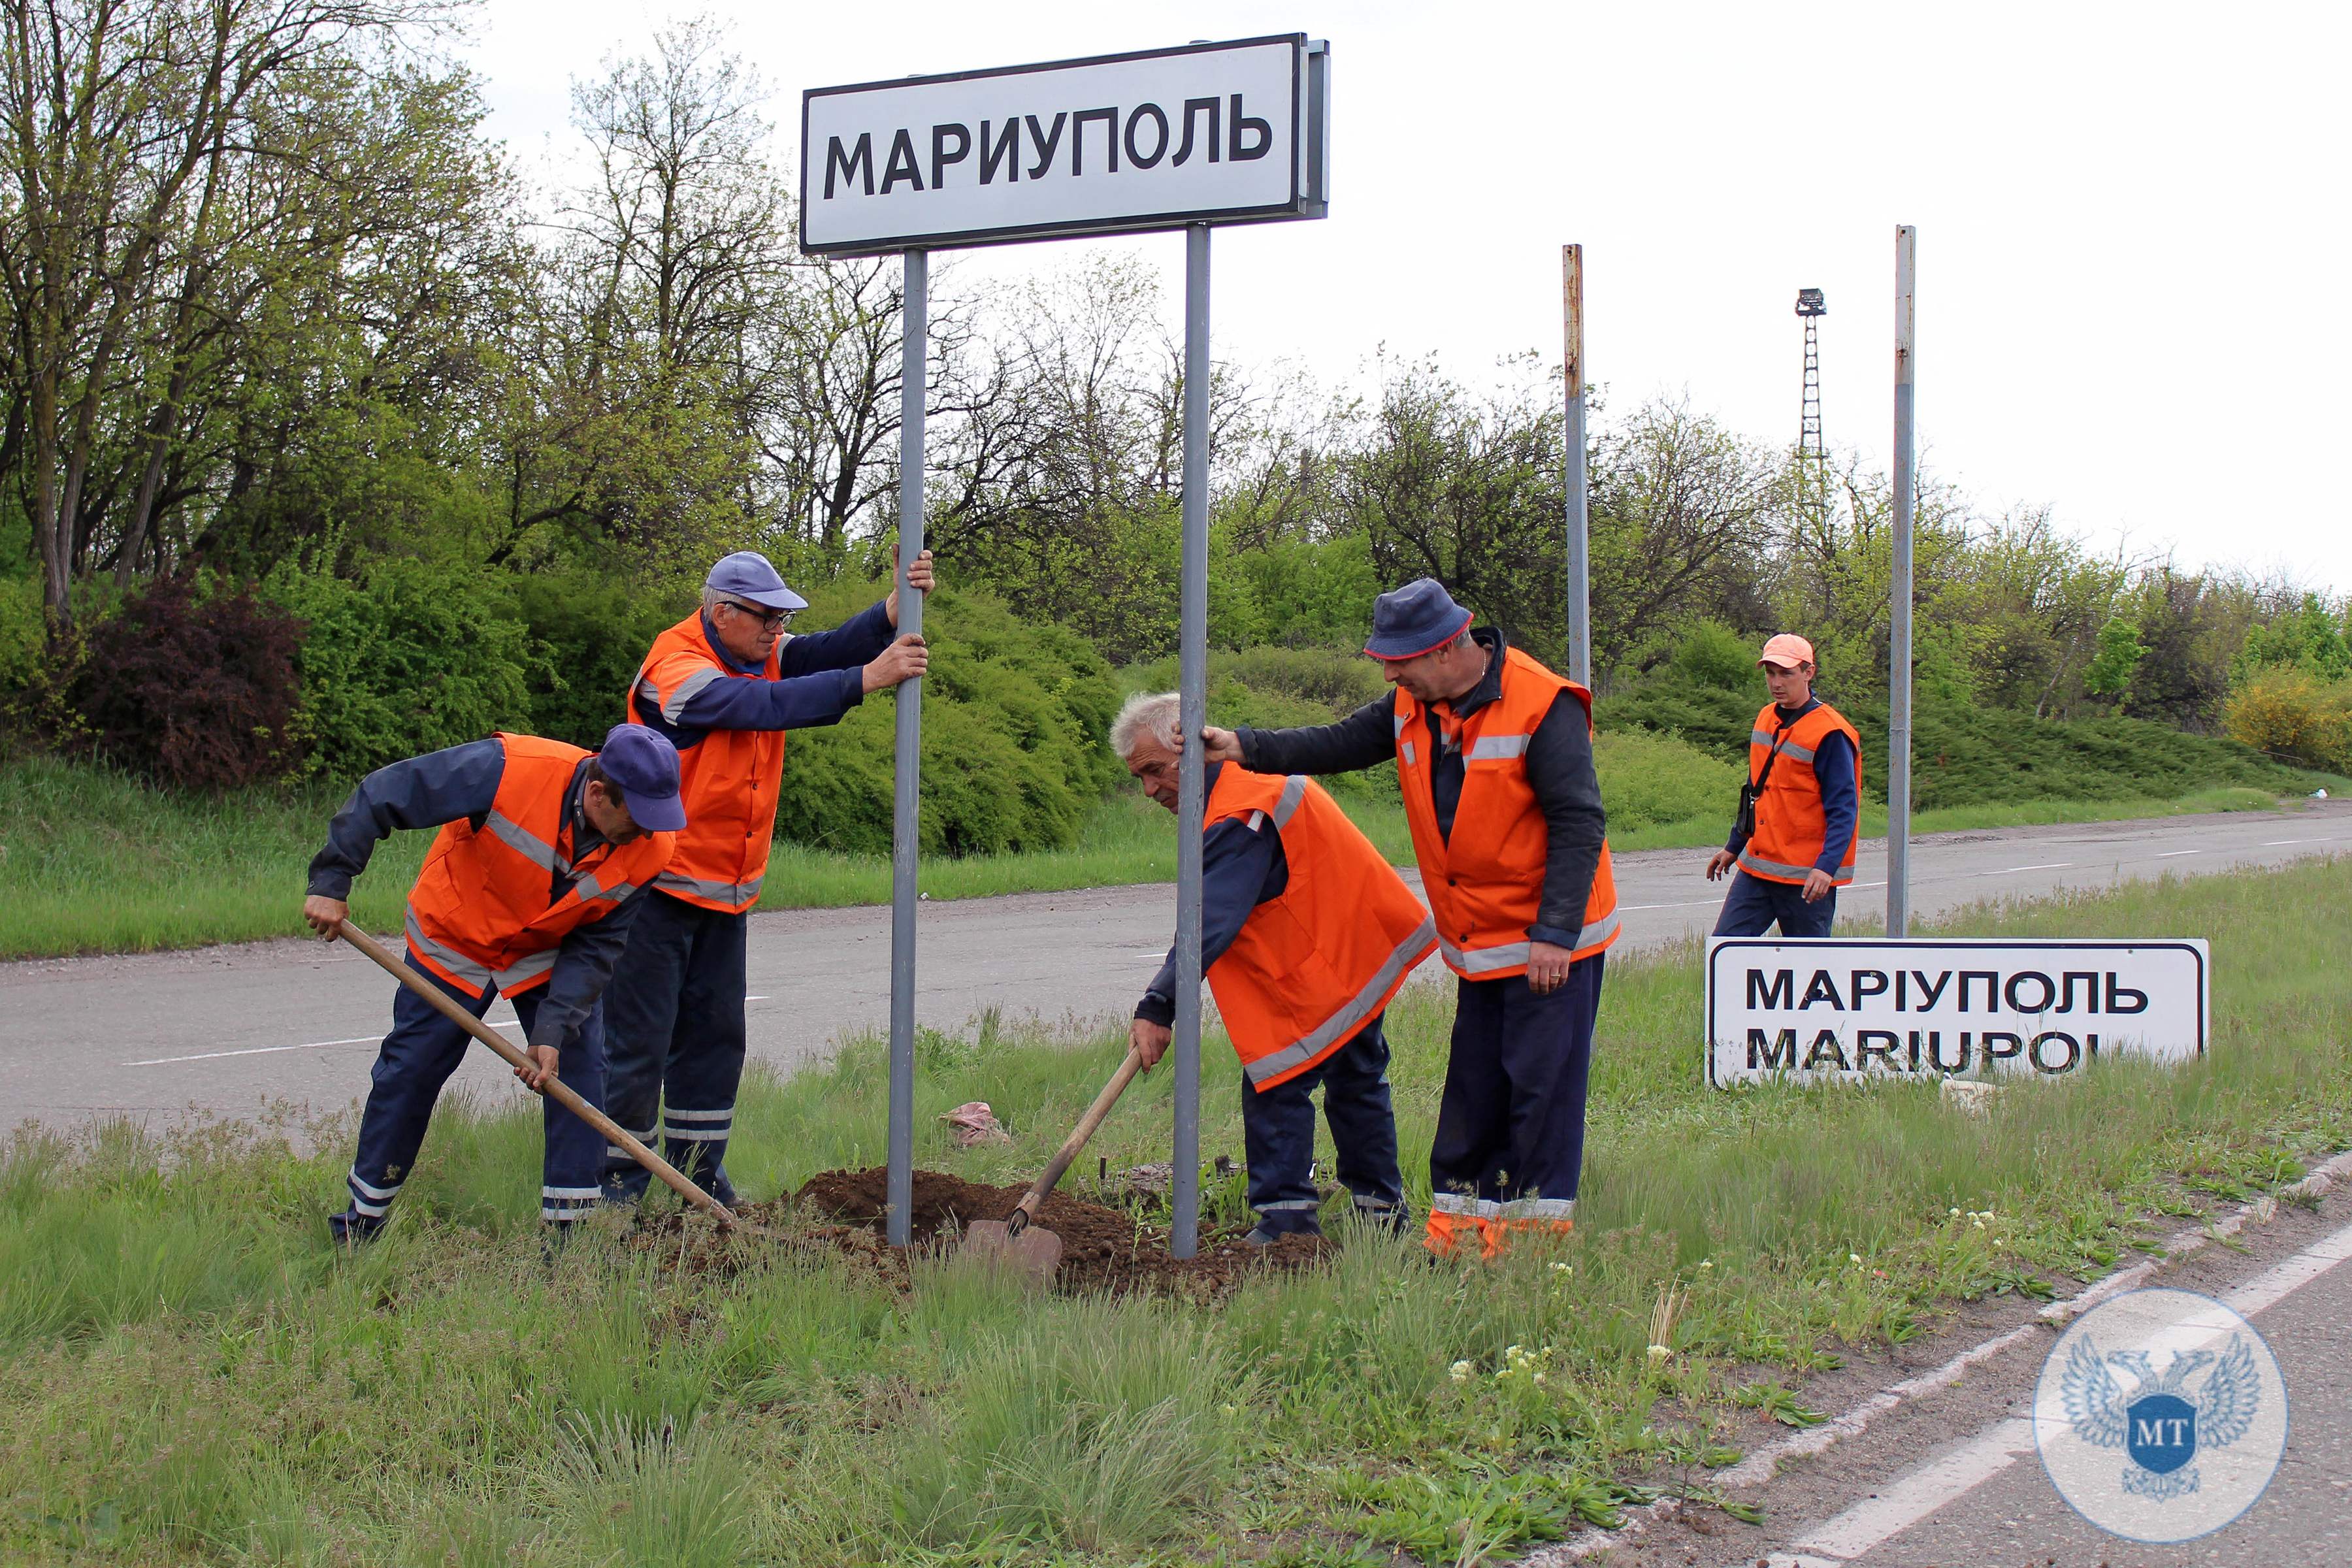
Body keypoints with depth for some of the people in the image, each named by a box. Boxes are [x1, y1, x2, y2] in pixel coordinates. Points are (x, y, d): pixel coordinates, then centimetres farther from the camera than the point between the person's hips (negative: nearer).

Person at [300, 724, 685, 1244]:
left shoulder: (650, 849, -24)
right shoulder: (508, 771, -37)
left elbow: (596, 946, -16)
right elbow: (380, 795, -29)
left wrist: (554, 1029, -27)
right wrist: (331, 882, -30)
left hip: (551, 956, 2)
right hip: (454, 942, -2)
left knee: (578, 1072, -9)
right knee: (409, 1074, 2)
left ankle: (567, 1235, 0)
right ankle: (361, 1226, 20)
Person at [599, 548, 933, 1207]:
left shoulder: (761, 655, 6)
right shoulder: (676, 670, -20)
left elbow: (832, 650, -6)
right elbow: (764, 706, -32)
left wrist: (898, 608, -24)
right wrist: (867, 680, -35)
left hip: (726, 891, 8)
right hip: (658, 888, -8)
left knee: (715, 1031, 13)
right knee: (639, 1036, -3)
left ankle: (698, 1168, 23)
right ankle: (618, 1176, 7)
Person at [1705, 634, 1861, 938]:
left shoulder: (1830, 733, -14)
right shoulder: (1766, 719, 11)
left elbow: (1843, 810, -16)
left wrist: (1826, 867, -28)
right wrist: (1734, 846, 26)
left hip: (1806, 877, -7)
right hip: (1756, 867, 7)